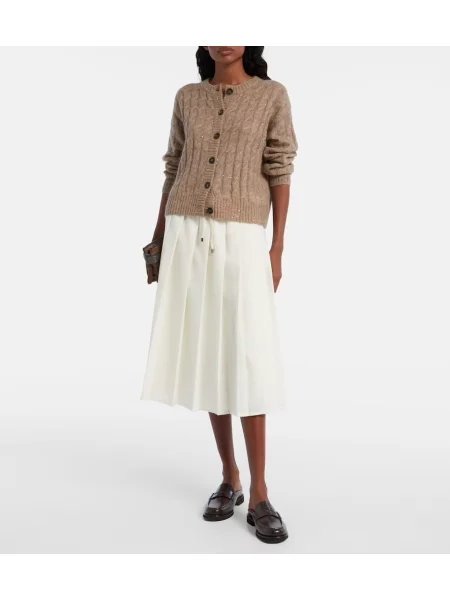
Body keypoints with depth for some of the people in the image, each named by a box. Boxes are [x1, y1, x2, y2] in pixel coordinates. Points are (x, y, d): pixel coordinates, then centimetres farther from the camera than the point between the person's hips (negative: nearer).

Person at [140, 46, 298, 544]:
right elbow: (175, 170, 15)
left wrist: (277, 251, -5)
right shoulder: (187, 98, 13)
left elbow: (280, 175, 1)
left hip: (240, 242, -3)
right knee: (208, 358, 3)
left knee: (246, 363, -9)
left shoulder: (273, 95, 5)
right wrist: (157, 241, 12)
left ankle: (259, 494, 2)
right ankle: (229, 477, 16)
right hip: (186, 239, 3)